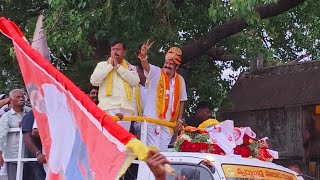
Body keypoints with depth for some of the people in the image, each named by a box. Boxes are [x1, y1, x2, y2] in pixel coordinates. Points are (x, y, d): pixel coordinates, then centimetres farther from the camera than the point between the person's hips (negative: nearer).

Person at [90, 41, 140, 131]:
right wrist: (110, 66, 4)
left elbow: (135, 81, 0)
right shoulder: (102, 65, 16)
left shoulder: (130, 67, 19)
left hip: (126, 107, 2)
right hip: (109, 107, -2)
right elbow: (94, 81, 1)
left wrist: (118, 67, 2)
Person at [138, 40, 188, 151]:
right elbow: (146, 66, -23)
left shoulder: (180, 80, 7)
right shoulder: (156, 73, -3)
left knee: (164, 149, 9)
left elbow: (182, 100, 11)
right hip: (152, 118, -4)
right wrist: (143, 55, -44)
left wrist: (179, 119, 6)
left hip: (168, 121, 4)